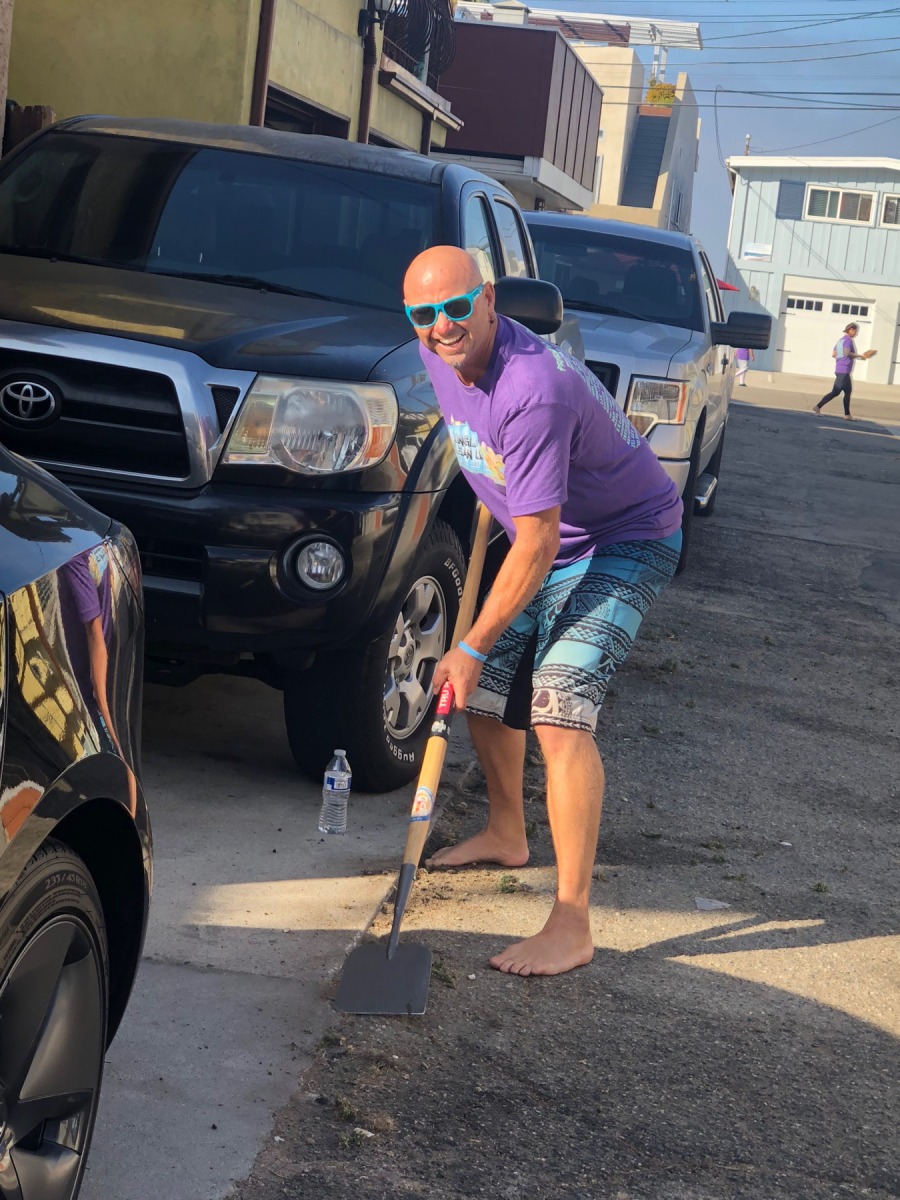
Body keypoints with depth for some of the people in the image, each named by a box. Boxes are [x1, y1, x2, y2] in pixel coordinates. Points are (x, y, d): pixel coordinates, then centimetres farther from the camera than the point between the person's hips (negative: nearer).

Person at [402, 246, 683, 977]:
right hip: (551, 537, 9)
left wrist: (473, 648, -24)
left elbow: (537, 547, -31)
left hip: (627, 541, -9)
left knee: (559, 712, -22)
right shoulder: (440, 352, -7)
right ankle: (506, 835, 41)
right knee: (484, 690, 15)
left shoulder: (532, 390, -35)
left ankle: (571, 928, -21)